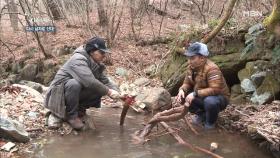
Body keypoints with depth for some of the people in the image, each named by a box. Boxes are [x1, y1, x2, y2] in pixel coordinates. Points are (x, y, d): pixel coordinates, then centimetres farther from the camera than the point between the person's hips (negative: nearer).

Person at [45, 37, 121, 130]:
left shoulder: (96, 64, 4)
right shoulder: (78, 60, -24)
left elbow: (105, 81, 1)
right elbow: (89, 82, -37)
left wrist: (115, 91, -18)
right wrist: (108, 91, -31)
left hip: (77, 93, 8)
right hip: (60, 93, -7)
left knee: (99, 90, -10)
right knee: (74, 83, -37)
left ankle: (79, 110, 3)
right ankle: (71, 115, -19)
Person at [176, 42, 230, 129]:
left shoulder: (212, 69, -30)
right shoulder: (191, 67, -6)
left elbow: (215, 90, -37)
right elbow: (187, 83, 3)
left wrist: (195, 94, -39)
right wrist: (182, 90, -21)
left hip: (219, 98, -7)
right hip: (202, 97, 7)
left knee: (210, 101, -39)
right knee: (183, 97, -11)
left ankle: (210, 123, -5)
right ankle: (201, 114, 12)